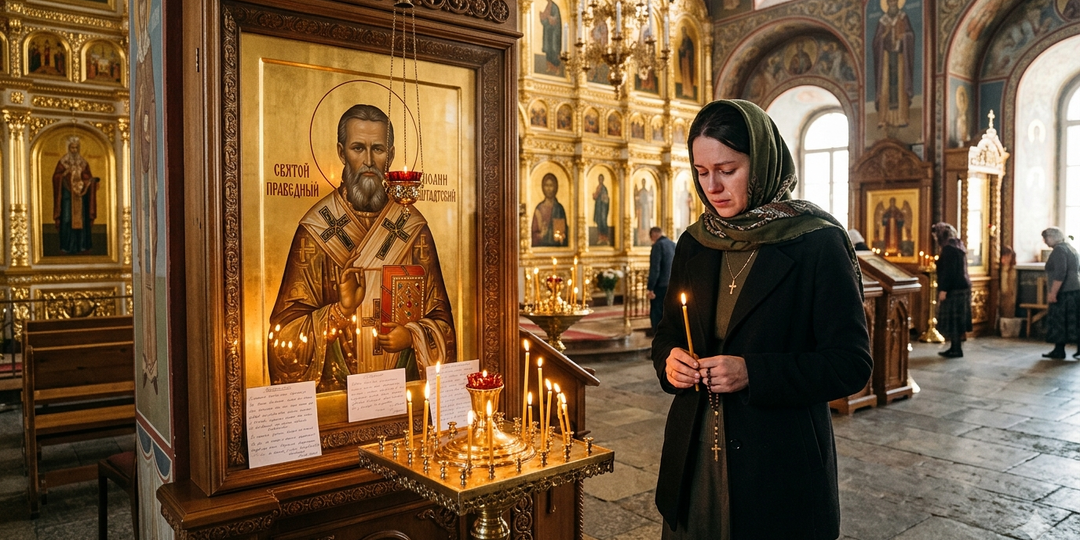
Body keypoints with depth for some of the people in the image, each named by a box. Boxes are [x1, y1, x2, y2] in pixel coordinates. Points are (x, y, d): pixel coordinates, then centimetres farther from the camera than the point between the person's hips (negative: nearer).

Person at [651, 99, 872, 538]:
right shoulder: (694, 243, 5)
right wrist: (669, 360, -9)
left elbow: (851, 363, -12)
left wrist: (753, 374, -23)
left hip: (781, 467, -4)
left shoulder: (818, 243, -11)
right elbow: (667, 333, 13)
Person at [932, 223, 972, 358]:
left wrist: (943, 290, -21)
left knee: (952, 319, -5)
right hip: (961, 287, 10)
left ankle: (956, 349, -2)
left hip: (954, 289, -10)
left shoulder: (949, 249, -16)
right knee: (956, 319, 12)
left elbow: (948, 271, -21)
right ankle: (955, 347, 17)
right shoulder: (957, 246, 15)